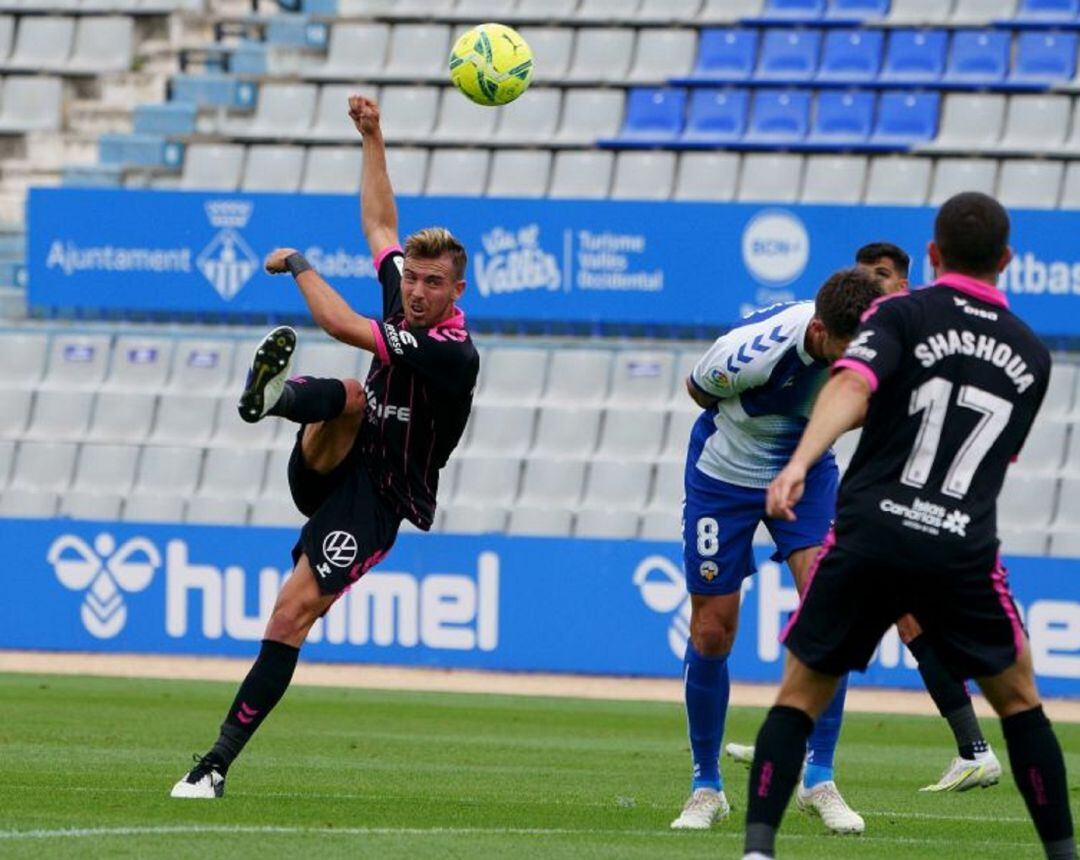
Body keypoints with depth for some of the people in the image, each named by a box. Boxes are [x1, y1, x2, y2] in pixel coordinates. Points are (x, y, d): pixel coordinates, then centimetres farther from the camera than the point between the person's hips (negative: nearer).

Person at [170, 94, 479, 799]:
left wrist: (299, 265, -11)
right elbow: (380, 221, 22)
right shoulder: (403, 301, 2)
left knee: (295, 612, -17)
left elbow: (344, 326, -25)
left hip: (377, 501, -7)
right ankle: (278, 395, -61)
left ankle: (221, 761, -13)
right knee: (350, 397, -25)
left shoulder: (453, 352, -22)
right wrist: (373, 138, 21)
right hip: (329, 468, 7)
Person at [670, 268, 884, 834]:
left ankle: (818, 778, -9)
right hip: (726, 473, -3)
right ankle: (706, 786, 20)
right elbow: (698, 389, -10)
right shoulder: (750, 354, -35)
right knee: (712, 632, 1)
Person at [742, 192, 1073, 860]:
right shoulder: (1031, 355, 16)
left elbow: (853, 385, -16)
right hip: (965, 551, 2)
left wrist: (800, 461, -30)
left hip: (869, 536, -2)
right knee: (1019, 697, 20)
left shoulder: (904, 315, 4)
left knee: (801, 697, 9)